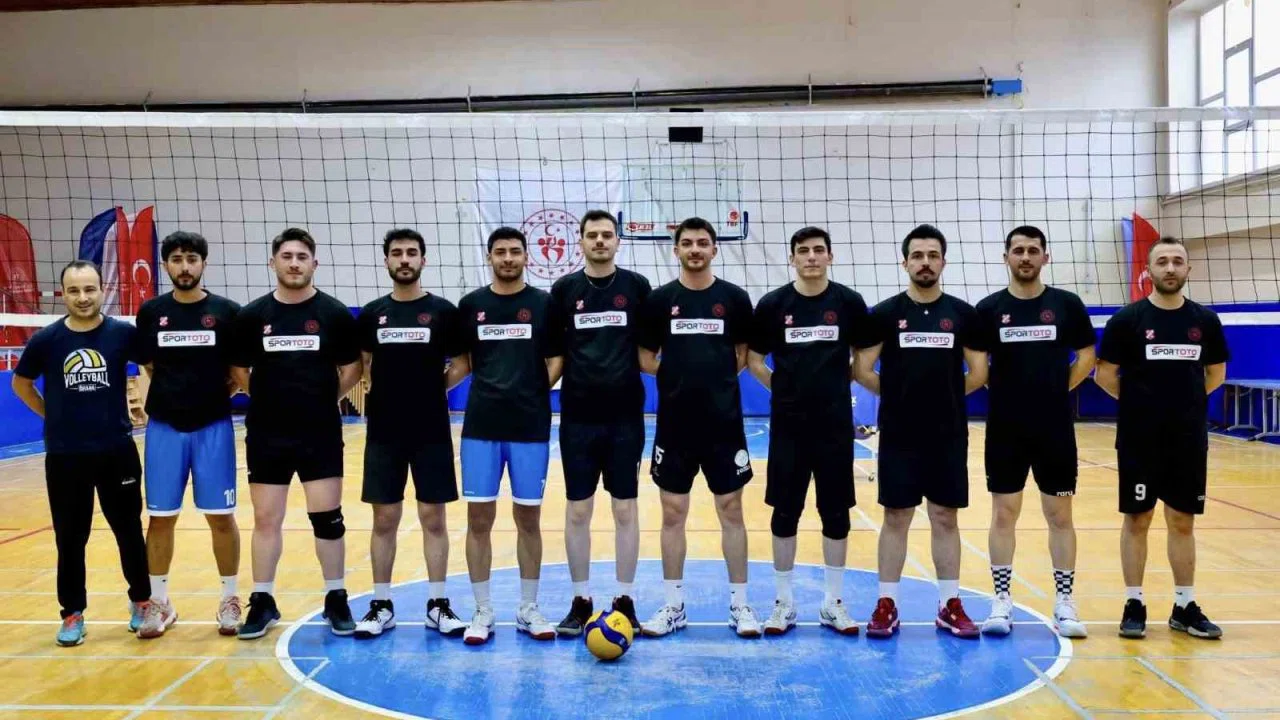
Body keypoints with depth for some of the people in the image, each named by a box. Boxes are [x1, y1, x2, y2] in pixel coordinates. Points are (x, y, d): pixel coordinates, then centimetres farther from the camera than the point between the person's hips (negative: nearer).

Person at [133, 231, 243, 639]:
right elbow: (148, 367, 13)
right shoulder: (151, 313, 4)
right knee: (160, 517, 7)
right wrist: (173, 393, 3)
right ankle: (159, 603, 20)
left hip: (213, 426, -2)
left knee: (221, 517, 3)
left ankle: (229, 600, 16)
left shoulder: (227, 312, -1)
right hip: (164, 427, 2)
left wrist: (212, 394, -1)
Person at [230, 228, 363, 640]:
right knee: (265, 519, 8)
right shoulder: (251, 316, 1)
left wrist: (324, 399, 4)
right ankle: (262, 602, 21)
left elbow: (352, 369, 6)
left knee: (327, 518, 4)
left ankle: (336, 600, 17)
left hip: (321, 435, -1)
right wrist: (269, 398, 8)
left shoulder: (335, 314, -2)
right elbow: (238, 370, 10)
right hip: (267, 436, 1)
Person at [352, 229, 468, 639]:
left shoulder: (443, 311, 0)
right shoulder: (372, 314, 6)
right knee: (384, 519, 7)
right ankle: (381, 606, 17)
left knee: (433, 518, 4)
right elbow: (363, 365, 18)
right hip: (384, 432, 2)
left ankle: (438, 605, 14)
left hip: (431, 432, -2)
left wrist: (435, 387, -4)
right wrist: (374, 389, 2)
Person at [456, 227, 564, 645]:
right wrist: (487, 385, -2)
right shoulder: (471, 304, 6)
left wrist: (539, 389, -7)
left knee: (528, 518, 7)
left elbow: (557, 359, 6)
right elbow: (461, 360, 12)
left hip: (531, 426, -1)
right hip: (481, 426, 1)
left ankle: (528, 610, 20)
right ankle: (483, 611, 16)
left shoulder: (544, 304, 3)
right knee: (479, 518, 3)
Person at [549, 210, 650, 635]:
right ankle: (581, 601, 19)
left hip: (625, 415, -1)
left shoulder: (636, 286, 1)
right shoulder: (564, 289, 3)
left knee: (625, 509, 6)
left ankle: (625, 600, 18)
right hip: (578, 417, 1)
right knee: (578, 510, 6)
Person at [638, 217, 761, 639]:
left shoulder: (734, 298, 2)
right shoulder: (660, 299, 2)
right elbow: (645, 358, 7)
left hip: (724, 421, 0)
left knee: (731, 511, 6)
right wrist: (678, 376, -3)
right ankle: (673, 606, 18)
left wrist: (714, 377, -1)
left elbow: (744, 354, 9)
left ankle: (739, 604, 18)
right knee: (673, 513, 6)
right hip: (674, 421, 1)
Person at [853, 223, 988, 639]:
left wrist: (943, 395, 5)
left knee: (945, 519, 8)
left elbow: (979, 371, 8)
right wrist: (897, 393, 3)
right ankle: (887, 605, 13)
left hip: (949, 436, 1)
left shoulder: (963, 314, 3)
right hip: (898, 436, -1)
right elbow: (862, 370, 0)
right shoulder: (885, 313, -1)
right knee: (895, 518, 5)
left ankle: (950, 606, 18)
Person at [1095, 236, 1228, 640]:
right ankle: (1134, 605, 13)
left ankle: (1185, 607, 21)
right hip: (1139, 439, -3)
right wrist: (1138, 399, 0)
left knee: (1183, 522, 10)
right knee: (1137, 520, 4)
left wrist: (1184, 398, 6)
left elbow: (1216, 373, 15)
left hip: (1189, 440, 3)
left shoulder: (1205, 320, 3)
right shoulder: (1128, 319, -6)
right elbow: (1104, 374, -3)